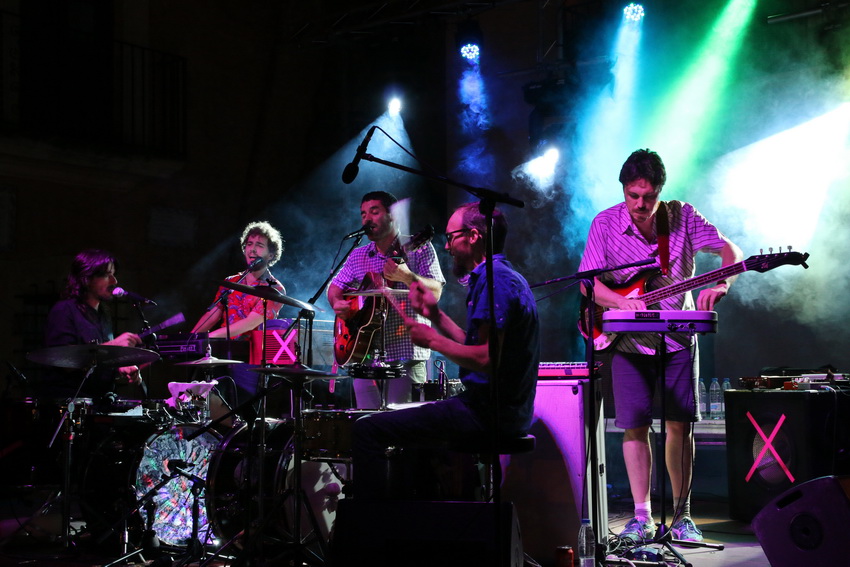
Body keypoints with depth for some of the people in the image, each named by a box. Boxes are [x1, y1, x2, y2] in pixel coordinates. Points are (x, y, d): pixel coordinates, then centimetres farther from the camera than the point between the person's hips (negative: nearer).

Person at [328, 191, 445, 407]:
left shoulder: (418, 249, 0)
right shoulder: (358, 256, 15)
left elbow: (435, 292, -10)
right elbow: (335, 286, 20)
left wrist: (407, 277, -28)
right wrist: (337, 303, -2)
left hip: (406, 355, -4)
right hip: (364, 354, 4)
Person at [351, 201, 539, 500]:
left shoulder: (493, 279, -16)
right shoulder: (507, 276, 17)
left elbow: (487, 359, -24)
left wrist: (432, 340, -13)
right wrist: (436, 315, 14)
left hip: (489, 413, -11)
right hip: (508, 412, 11)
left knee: (367, 430, -12)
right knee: (411, 423, 34)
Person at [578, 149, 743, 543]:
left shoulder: (682, 216, -4)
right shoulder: (605, 224, -7)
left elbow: (729, 249, -3)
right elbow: (587, 281, -9)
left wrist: (721, 285, -24)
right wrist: (621, 302, -27)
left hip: (678, 338, 1)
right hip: (629, 342, -1)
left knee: (680, 425, 1)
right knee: (635, 426, -4)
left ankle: (681, 515, 12)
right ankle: (642, 517, 3)